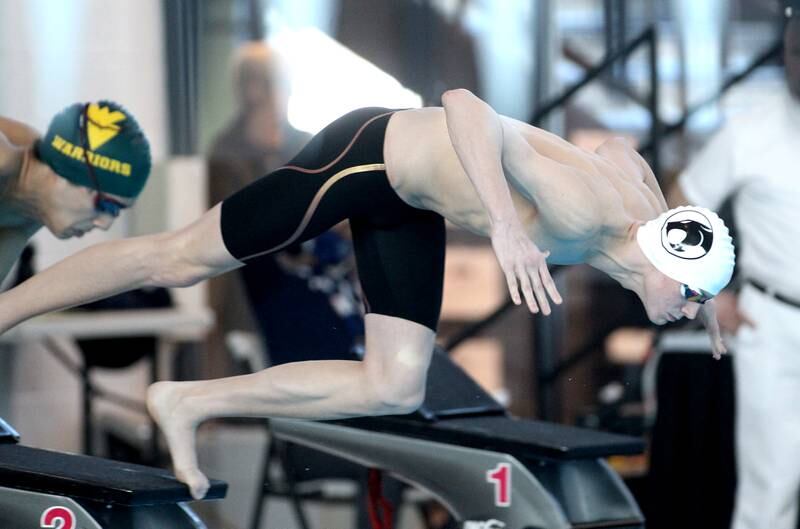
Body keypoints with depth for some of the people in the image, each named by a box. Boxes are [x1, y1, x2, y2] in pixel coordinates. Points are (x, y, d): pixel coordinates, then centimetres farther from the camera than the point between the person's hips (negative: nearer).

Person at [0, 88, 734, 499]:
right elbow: (463, 103, -43)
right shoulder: (581, 210, -35)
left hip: (409, 202, 8)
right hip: (369, 154, -8)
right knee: (180, 261, 1)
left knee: (394, 390, 3)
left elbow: (619, 149, 16)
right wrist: (506, 225, -53)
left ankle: (188, 404, 11)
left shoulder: (646, 210, -10)